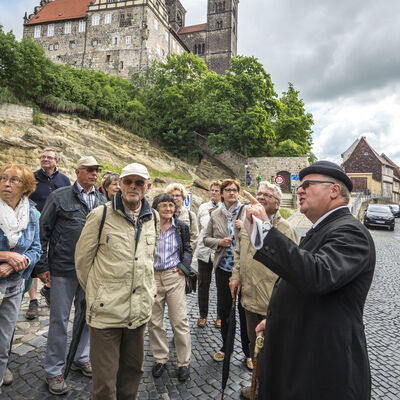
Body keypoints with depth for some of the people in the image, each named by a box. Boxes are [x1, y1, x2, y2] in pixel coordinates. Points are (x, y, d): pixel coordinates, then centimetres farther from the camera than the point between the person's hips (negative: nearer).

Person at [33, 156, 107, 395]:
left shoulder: (103, 202, 6)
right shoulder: (60, 197, -4)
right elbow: (43, 231, -3)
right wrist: (42, 266, -6)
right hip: (64, 269, -3)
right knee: (60, 320, 8)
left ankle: (81, 358, 37)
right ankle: (54, 370, 25)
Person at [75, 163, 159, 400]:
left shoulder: (154, 218, 4)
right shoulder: (101, 215, -9)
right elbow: (82, 258, 0)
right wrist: (95, 292, 5)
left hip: (140, 310, 4)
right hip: (106, 309, -4)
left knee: (133, 369, 21)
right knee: (105, 379, 8)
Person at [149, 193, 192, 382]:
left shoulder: (181, 227, 2)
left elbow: (187, 248, 10)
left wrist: (184, 265, -5)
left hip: (174, 276, 0)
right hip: (152, 276, 1)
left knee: (180, 321, 2)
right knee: (154, 321, 12)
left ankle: (184, 362, 19)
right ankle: (160, 359, 31)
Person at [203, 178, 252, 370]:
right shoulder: (215, 214, 6)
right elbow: (206, 238, 11)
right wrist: (219, 242, -9)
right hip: (223, 268, 3)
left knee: (245, 308, 5)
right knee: (223, 307, 13)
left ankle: (248, 351, 25)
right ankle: (226, 345, 36)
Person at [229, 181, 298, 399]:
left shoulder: (285, 229, -13)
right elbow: (239, 254, 17)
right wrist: (236, 276, 7)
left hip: (274, 302, -6)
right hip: (250, 297, 7)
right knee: (254, 343, 23)